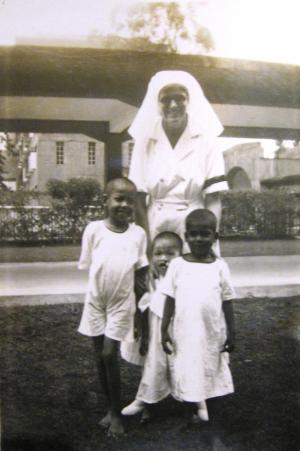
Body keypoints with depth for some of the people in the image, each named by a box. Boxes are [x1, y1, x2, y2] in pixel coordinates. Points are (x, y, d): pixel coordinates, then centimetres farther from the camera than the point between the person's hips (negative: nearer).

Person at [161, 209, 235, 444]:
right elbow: (170, 300, 0)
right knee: (186, 381, 12)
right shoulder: (177, 265, -4)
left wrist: (231, 333, 2)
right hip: (185, 336, 0)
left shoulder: (220, 266, -3)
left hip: (213, 337, 0)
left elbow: (227, 303, 2)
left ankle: (216, 431, 26)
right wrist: (164, 330, -2)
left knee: (214, 382, 10)